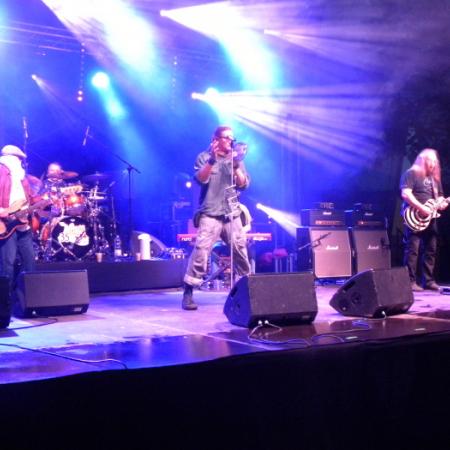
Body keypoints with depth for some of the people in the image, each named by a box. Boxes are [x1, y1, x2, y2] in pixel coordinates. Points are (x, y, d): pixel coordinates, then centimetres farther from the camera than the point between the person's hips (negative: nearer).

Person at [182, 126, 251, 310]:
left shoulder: (236, 160, 15)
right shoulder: (204, 157, 4)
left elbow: (243, 184, 6)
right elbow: (201, 179, -11)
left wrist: (236, 166, -8)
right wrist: (212, 159, -20)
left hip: (232, 214, 4)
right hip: (210, 214, -4)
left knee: (240, 250, 5)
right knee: (201, 250, -14)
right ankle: (188, 292, -11)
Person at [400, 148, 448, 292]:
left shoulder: (435, 177, 20)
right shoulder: (411, 174, -4)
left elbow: (439, 196, 26)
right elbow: (405, 194, -15)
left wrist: (442, 203, 1)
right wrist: (421, 208, -20)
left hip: (430, 218, 8)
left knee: (431, 250, 7)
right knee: (412, 250, -11)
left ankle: (428, 280, 14)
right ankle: (411, 281, -10)